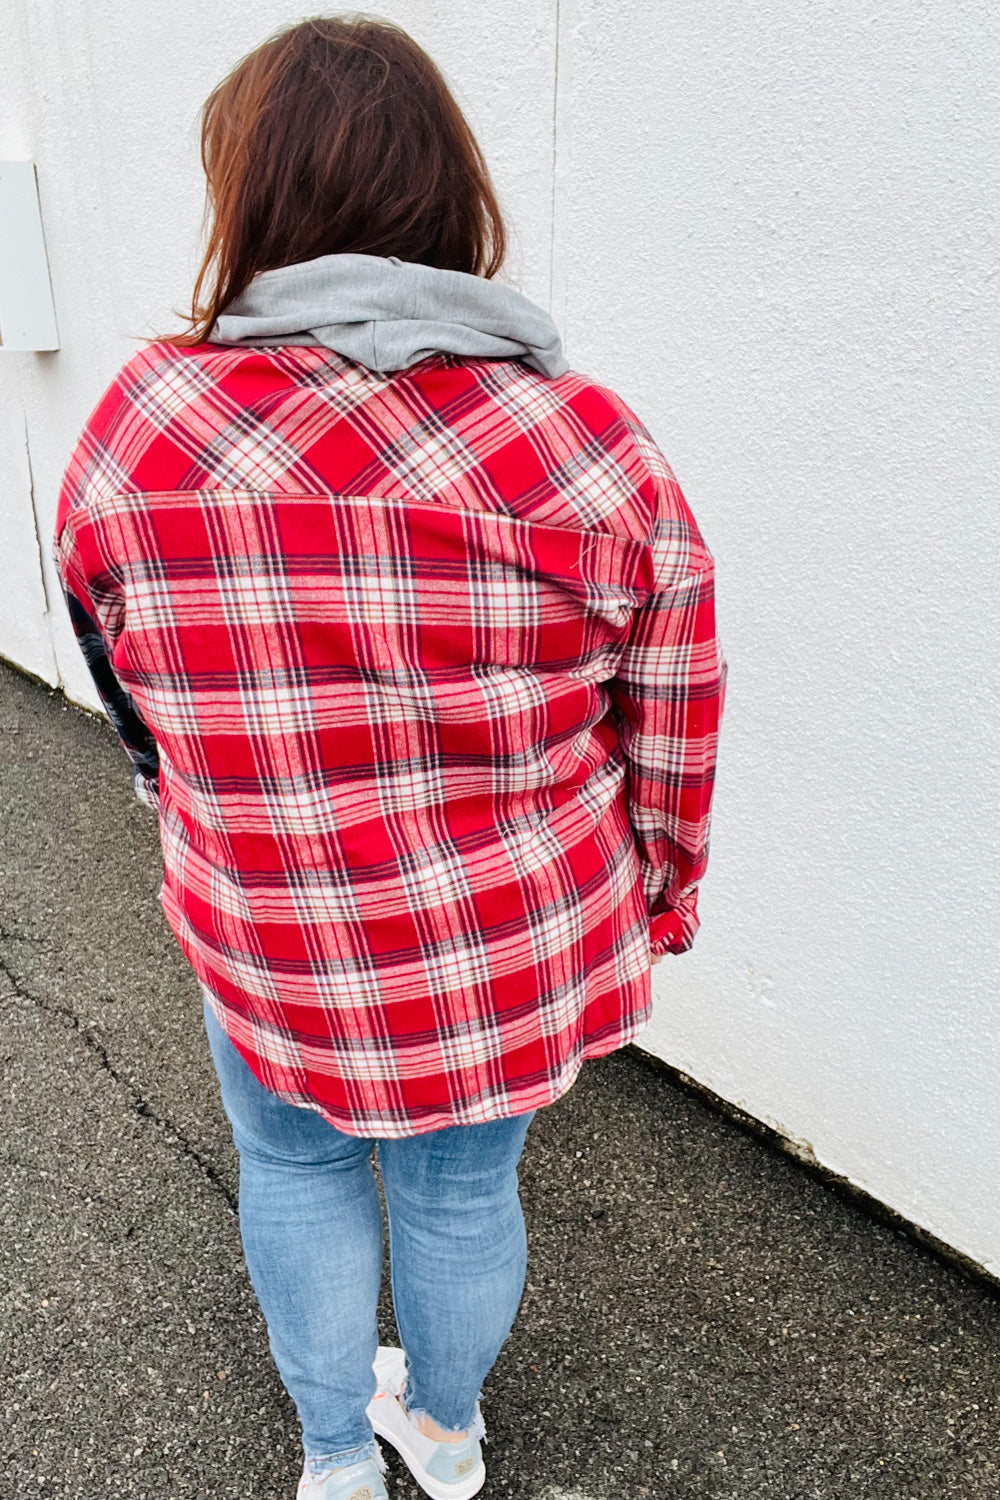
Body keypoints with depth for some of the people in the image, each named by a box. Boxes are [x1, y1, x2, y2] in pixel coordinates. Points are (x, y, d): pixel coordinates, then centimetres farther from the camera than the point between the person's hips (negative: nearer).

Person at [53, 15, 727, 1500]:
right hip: (533, 952, 1)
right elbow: (675, 728, -7)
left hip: (275, 955, 0)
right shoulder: (593, 446, -16)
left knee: (296, 1170, 29)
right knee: (465, 1190, 26)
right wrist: (657, 903, 11)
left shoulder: (132, 430, -14)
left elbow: (134, 709, 1)